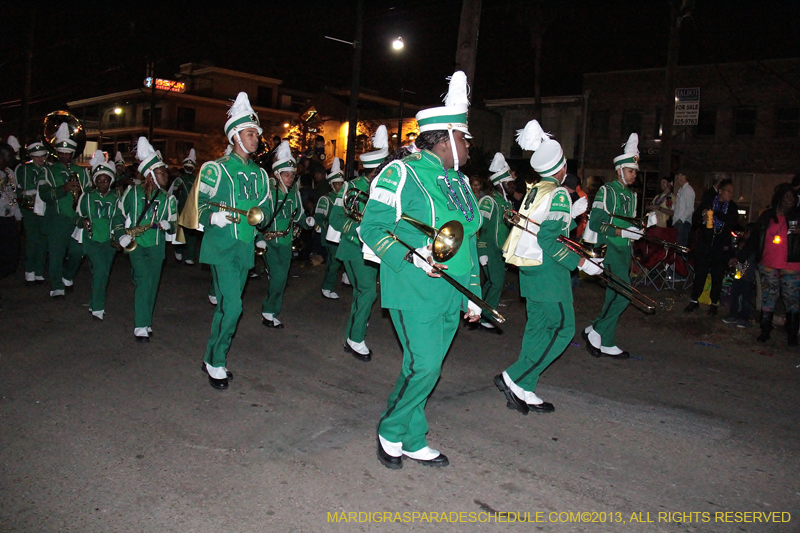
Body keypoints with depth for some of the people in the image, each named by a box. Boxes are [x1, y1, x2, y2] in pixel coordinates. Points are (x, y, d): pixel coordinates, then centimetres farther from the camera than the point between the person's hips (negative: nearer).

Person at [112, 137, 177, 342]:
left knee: (152, 283, 5)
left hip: (157, 246, 3)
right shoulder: (132, 193, 0)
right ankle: (141, 327, -13)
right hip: (136, 243, -3)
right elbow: (119, 215, 7)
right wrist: (121, 235, -7)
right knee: (144, 279, -17)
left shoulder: (167, 199, 8)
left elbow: (173, 225, 13)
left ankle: (146, 322, 21)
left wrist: (167, 225, -10)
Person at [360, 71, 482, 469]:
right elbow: (372, 227, -11)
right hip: (415, 292, -7)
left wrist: (473, 296, 19)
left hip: (451, 294, 7)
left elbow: (468, 242, 21)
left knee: (425, 367, 13)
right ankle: (390, 432, 16)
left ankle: (413, 442, 26)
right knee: (424, 366, -9)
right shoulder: (402, 174, -8)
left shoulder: (459, 182, 16)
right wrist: (412, 256, -24)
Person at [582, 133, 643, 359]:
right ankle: (596, 332, -4)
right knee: (624, 293, -17)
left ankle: (606, 343, 18)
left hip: (624, 250, 8)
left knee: (614, 295, 9)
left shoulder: (631, 195, 18)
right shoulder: (607, 191, -8)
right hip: (609, 248, -8)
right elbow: (595, 223, -16)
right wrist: (622, 232, -20)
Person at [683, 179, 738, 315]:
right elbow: (696, 217, 2)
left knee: (717, 276, 5)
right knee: (700, 273, 2)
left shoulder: (732, 206, 6)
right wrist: (703, 218, -20)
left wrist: (713, 213, -19)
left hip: (721, 247, 1)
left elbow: (732, 221, -10)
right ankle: (694, 300, 14)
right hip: (705, 244, -1)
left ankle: (714, 303, 17)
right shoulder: (708, 202, 4)